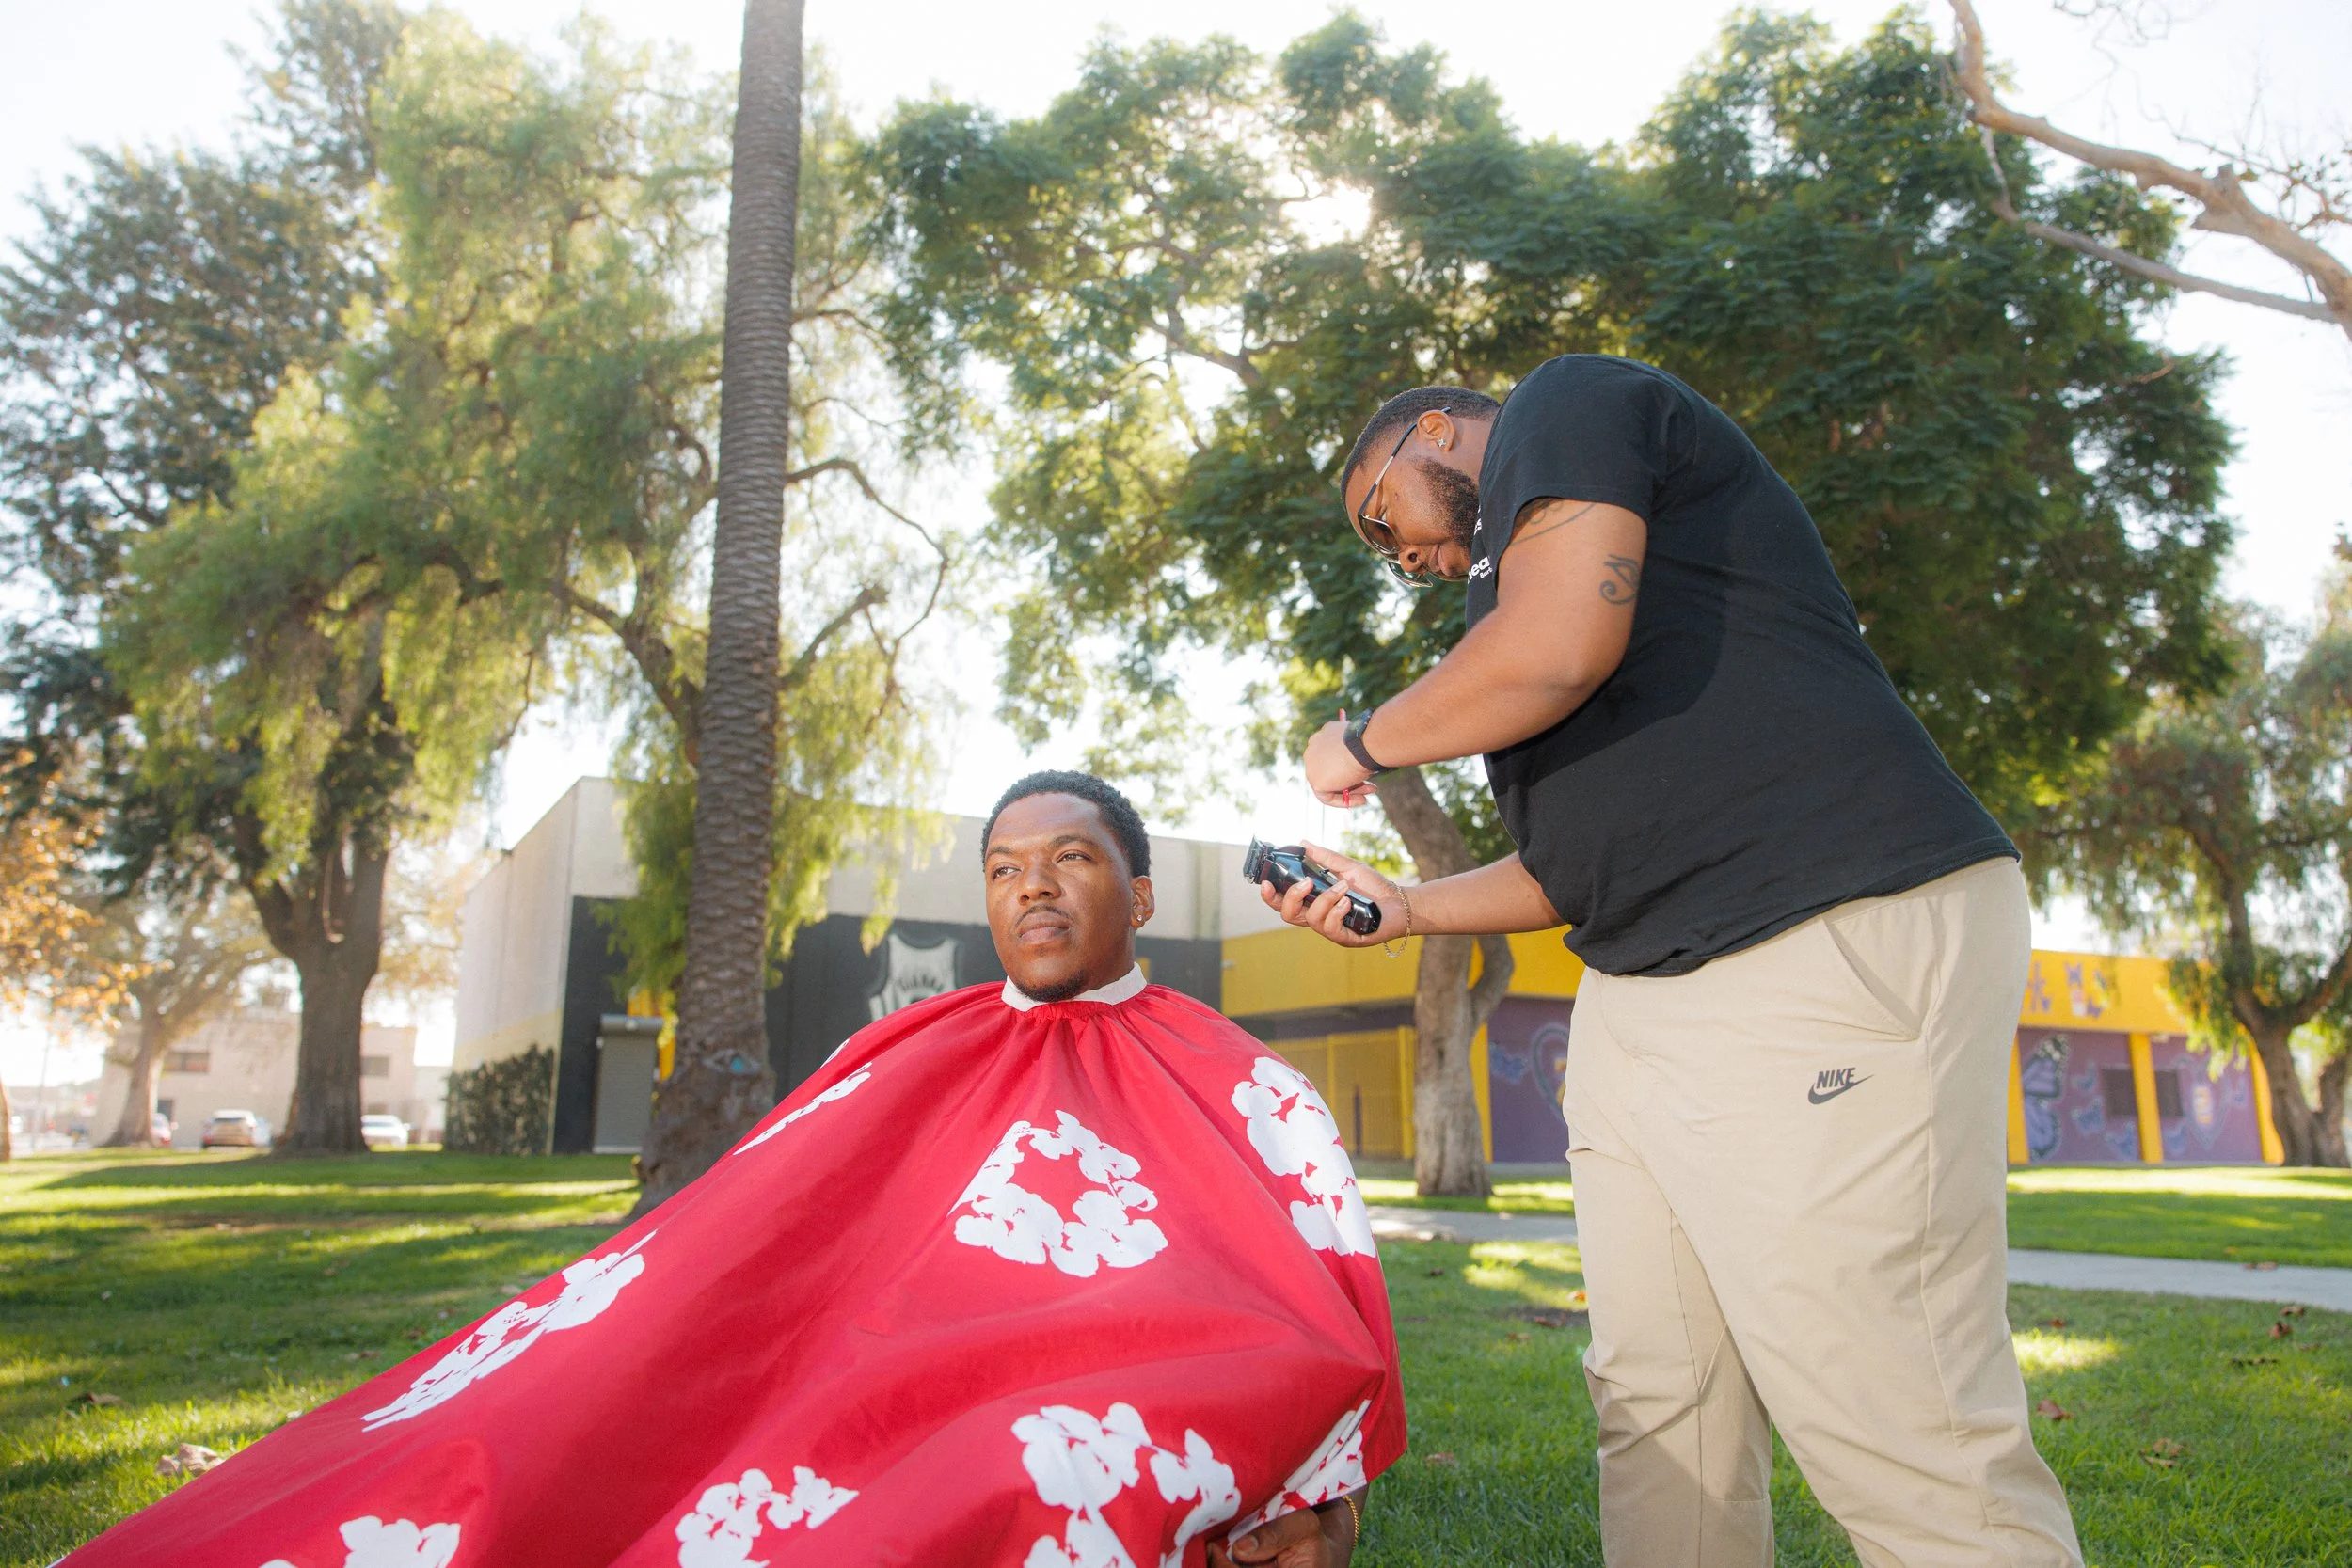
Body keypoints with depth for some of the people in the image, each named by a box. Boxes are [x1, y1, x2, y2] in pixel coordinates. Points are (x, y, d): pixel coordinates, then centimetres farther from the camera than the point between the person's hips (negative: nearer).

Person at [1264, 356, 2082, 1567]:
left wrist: (1365, 740, 1)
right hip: (1643, 1000, 10)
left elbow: (1559, 648, -17)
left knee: (1899, 1442, -7)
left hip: (1837, 954, -10)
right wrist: (1402, 910, 21)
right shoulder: (1517, 565, 27)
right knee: (1656, 1408, 11)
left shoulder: (1565, 402, 3)